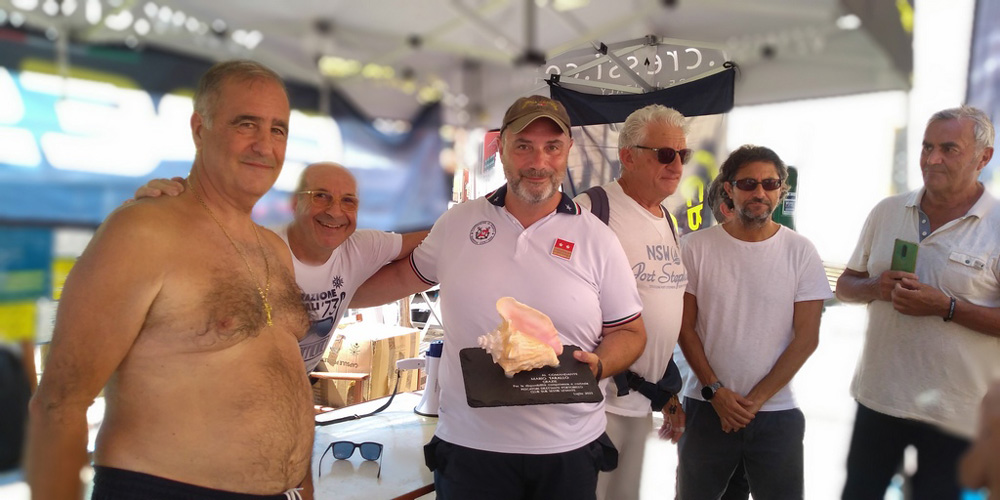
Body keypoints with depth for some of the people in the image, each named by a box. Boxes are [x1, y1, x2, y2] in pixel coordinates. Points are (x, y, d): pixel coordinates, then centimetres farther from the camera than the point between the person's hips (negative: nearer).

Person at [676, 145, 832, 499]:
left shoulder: (801, 252, -2)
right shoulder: (696, 248, -3)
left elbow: (806, 338, -3)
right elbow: (685, 328, 0)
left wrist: (756, 399, -9)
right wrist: (715, 391, -9)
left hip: (777, 412, 0)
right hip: (707, 407, 0)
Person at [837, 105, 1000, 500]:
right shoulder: (886, 212, 5)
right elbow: (845, 286, 11)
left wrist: (946, 308, -22)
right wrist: (875, 288, -10)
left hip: (955, 413, -4)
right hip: (877, 397, 4)